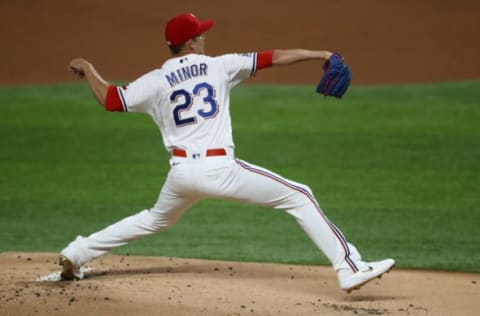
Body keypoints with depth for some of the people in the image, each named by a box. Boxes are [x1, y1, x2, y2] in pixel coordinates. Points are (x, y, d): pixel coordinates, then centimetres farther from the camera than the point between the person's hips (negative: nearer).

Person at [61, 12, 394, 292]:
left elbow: (110, 99, 6)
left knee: (155, 221, 33)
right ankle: (350, 268, -9)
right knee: (300, 197, 2)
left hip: (181, 172, 4)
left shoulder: (155, 82, 7)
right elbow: (272, 58, 3)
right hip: (220, 168, -4)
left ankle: (77, 254, 32)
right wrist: (317, 54, 9)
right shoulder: (219, 66, 4)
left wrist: (88, 70, 23)